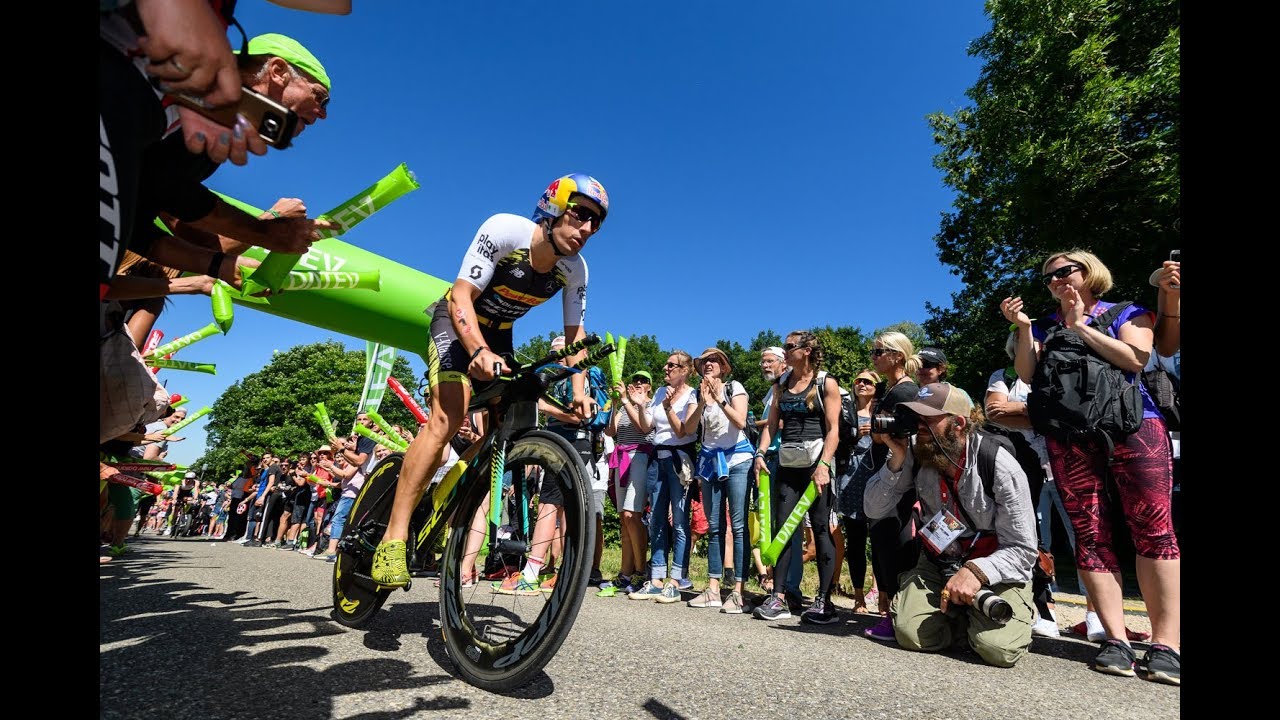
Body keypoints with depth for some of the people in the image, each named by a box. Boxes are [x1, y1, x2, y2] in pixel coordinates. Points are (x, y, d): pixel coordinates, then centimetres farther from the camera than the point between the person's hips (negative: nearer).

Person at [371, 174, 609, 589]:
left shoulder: (574, 270, -14)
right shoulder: (504, 230, -28)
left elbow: (575, 334, -8)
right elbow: (461, 297, -32)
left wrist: (579, 391, -20)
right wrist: (479, 351, -49)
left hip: (499, 335, 6)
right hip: (458, 321, -5)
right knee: (448, 417, -25)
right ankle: (394, 538, -20)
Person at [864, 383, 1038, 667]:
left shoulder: (1001, 467, -20)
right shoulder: (915, 455, -10)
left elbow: (1022, 550, -15)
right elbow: (874, 510, -10)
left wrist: (977, 570, -34)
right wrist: (897, 459, -22)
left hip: (995, 570, -2)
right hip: (937, 564, 2)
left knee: (998, 648, -25)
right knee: (912, 633, -19)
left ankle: (979, 612, 10)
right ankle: (960, 617, 13)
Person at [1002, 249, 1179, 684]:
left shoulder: (1128, 314, 12)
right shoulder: (1044, 327, 19)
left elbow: (1135, 359, -6)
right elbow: (1028, 375, 5)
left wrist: (1080, 325, -3)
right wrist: (1023, 327, -1)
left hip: (1134, 425, -2)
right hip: (1069, 438, 2)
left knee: (1153, 528, -8)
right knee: (1089, 534, -3)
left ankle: (1165, 644, -2)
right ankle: (1116, 640, 0)